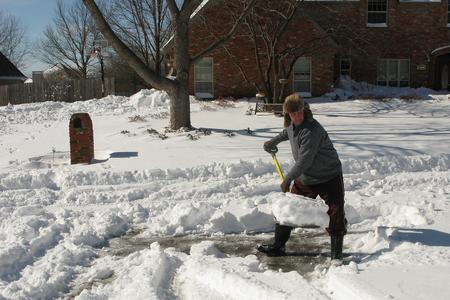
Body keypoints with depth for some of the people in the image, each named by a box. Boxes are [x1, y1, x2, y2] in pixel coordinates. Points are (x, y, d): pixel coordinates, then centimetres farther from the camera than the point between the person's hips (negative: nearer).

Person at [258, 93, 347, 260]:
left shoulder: (312, 130, -29)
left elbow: (303, 161, -29)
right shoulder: (291, 124, 0)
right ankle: (278, 246, 22)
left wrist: (287, 180, -21)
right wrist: (273, 141, 36)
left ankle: (337, 254, 2)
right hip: (305, 178, 8)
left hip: (329, 178, -7)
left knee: (336, 215, -9)